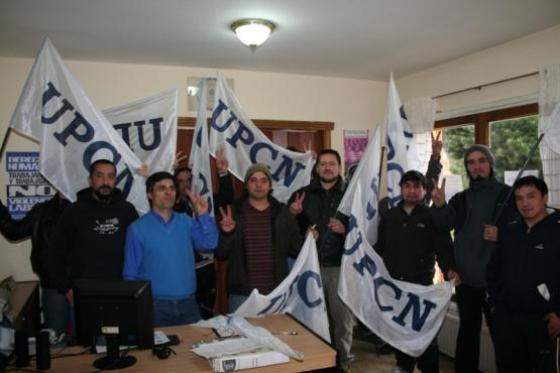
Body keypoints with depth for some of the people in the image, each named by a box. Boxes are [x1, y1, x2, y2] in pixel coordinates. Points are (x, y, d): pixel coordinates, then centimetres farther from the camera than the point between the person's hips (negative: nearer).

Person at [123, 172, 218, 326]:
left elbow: (209, 243, -4)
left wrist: (203, 215, -14)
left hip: (188, 303, 3)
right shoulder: (138, 228, -5)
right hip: (156, 305, -3)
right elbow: (130, 274, -2)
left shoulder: (185, 222, 5)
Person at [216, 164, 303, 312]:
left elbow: (295, 250, 7)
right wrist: (226, 233, -17)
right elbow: (220, 254, -1)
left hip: (276, 294, 2)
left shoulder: (282, 213, 5)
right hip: (242, 294, -1)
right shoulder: (233, 212, 0)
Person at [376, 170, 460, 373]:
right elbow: (379, 246, 12)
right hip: (393, 282, 4)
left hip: (422, 283, -3)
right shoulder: (389, 215, 10)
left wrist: (449, 269, -26)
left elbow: (444, 248, -8)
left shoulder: (433, 216, 0)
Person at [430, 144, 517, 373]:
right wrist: (439, 205, -29)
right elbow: (445, 224, -9)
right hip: (466, 278, 3)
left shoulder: (508, 195, 0)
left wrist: (501, 235, -18)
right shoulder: (461, 199, 8)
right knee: (468, 330, 15)